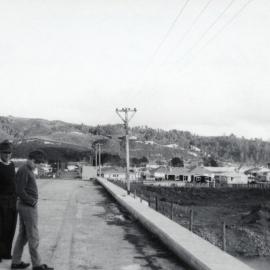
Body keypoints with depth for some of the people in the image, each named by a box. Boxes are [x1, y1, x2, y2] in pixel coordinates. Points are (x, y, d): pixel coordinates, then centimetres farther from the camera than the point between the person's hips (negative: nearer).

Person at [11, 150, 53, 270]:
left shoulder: (28, 171, 14)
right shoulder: (23, 171, -16)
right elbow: (20, 191, -21)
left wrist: (33, 201, 7)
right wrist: (32, 201, -13)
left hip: (25, 206, 10)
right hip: (28, 207, -10)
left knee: (23, 235, 14)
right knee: (33, 237, -3)